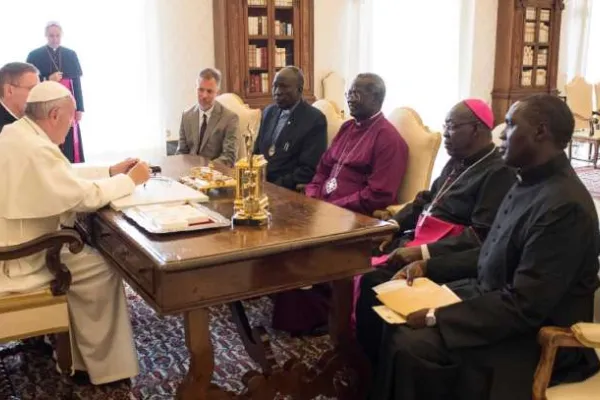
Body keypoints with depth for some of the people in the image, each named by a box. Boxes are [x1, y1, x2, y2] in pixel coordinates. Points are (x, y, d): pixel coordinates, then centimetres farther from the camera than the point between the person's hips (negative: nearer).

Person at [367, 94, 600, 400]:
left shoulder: (565, 206, -26)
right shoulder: (530, 184, 5)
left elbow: (524, 308, -28)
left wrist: (436, 317, -24)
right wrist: (428, 265, 3)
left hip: (533, 337, -9)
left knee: (409, 346, -19)